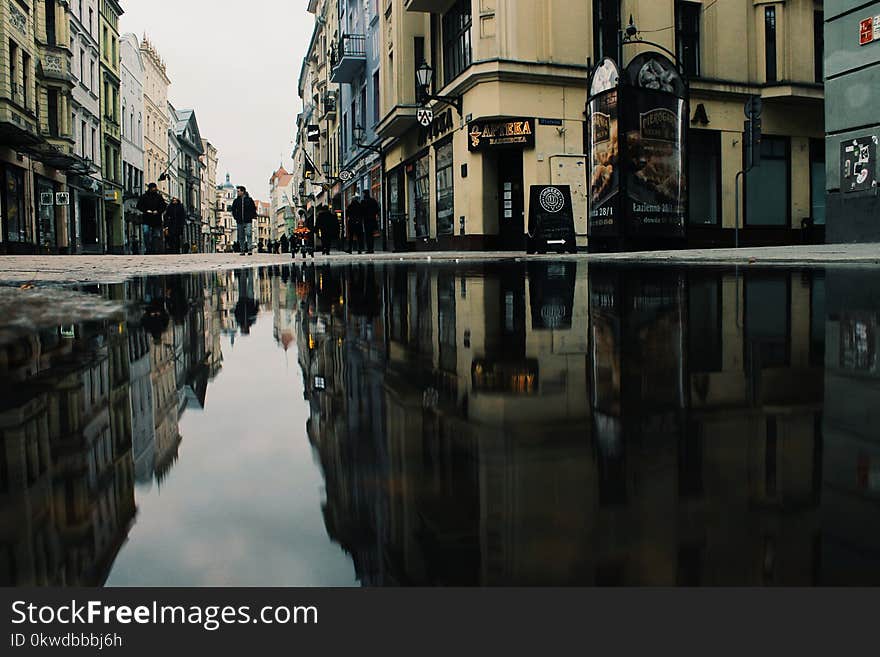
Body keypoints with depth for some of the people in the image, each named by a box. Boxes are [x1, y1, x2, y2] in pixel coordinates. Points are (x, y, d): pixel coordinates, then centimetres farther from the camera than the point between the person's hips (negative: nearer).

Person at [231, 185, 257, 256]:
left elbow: (254, 209, 10)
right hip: (239, 222, 3)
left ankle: (250, 249, -19)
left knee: (249, 234, -18)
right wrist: (235, 217, 5)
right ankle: (243, 250, 10)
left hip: (248, 221, -3)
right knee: (241, 237, 4)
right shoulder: (236, 201, 11)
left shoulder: (249, 200, 4)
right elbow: (233, 210, 18)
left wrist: (252, 216, -1)